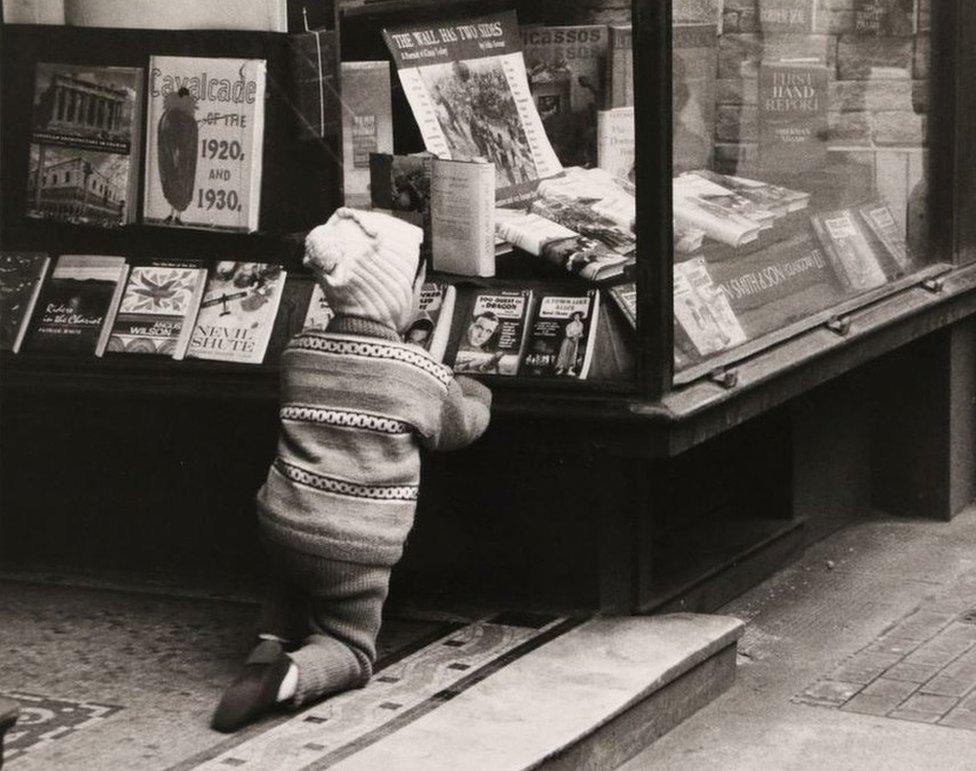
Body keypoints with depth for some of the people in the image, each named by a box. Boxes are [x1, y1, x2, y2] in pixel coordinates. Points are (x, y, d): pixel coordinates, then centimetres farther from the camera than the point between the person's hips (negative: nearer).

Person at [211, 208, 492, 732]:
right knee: (351, 648, 13)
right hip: (359, 547, -4)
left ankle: (270, 646, 10)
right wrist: (475, 393, 32)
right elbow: (463, 427, 8)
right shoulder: (423, 375, -10)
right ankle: (292, 677, -18)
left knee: (291, 580, 37)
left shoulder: (298, 353, 1)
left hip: (283, 525, 4)